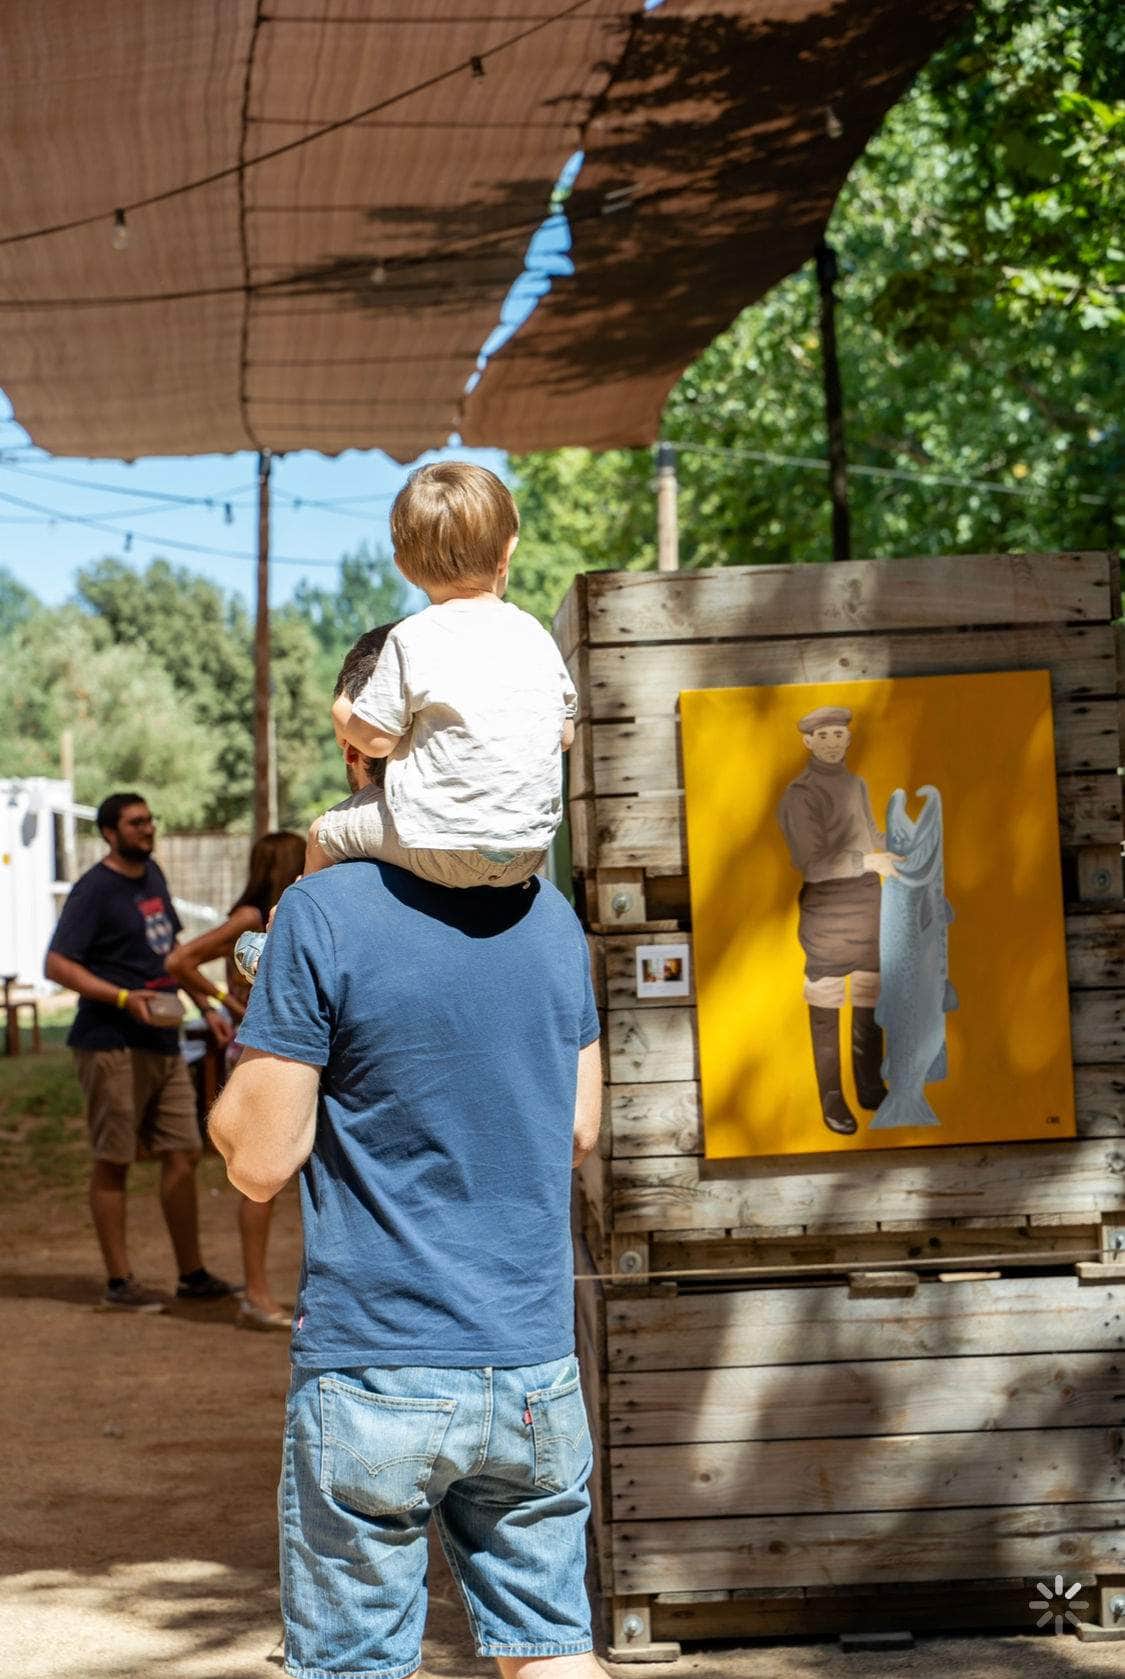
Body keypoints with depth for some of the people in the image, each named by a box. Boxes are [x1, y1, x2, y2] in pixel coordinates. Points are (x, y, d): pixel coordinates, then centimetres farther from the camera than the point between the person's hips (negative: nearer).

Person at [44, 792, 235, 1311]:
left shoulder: (152, 877, 14)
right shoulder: (94, 890, -10)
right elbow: (57, 965, -16)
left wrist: (205, 1005, 20)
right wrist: (125, 998, -24)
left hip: (162, 1043, 8)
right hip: (111, 1046, -8)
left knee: (183, 1154, 8)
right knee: (113, 1163, 0)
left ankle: (191, 1274, 18)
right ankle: (119, 1283, 6)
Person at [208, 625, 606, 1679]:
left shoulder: (325, 915, -12)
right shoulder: (550, 913, 4)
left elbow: (260, 1161, -10)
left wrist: (239, 1065, 8)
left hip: (374, 1378, -4)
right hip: (534, 1366, 5)